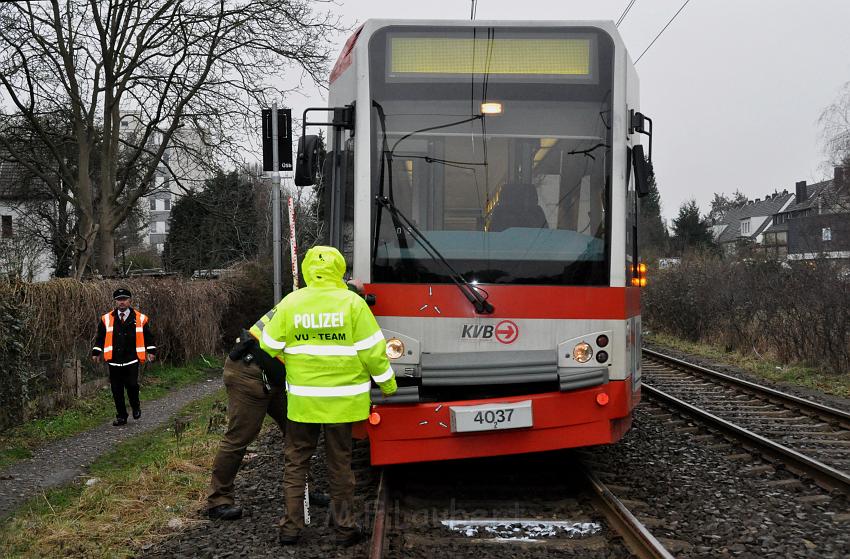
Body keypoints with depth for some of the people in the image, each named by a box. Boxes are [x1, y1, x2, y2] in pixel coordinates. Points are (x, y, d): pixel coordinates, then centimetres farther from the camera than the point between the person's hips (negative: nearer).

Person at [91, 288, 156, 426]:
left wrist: (151, 351, 0)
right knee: (117, 390, 4)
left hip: (132, 360, -2)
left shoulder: (140, 319, 3)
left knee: (132, 385, -10)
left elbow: (148, 337, 9)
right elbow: (100, 338, 13)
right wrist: (96, 352, 6)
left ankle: (136, 407, 20)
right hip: (114, 361, 2)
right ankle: (121, 417, 16)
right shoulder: (106, 319, 6)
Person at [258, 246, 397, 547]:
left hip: (302, 399, 1)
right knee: (340, 464, 10)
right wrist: (387, 383, 6)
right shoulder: (352, 303, -8)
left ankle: (291, 527, 14)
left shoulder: (290, 303, -3)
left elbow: (269, 346, 3)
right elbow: (372, 350, -7)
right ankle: (345, 528, 16)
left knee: (296, 463, 13)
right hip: (342, 398, -1)